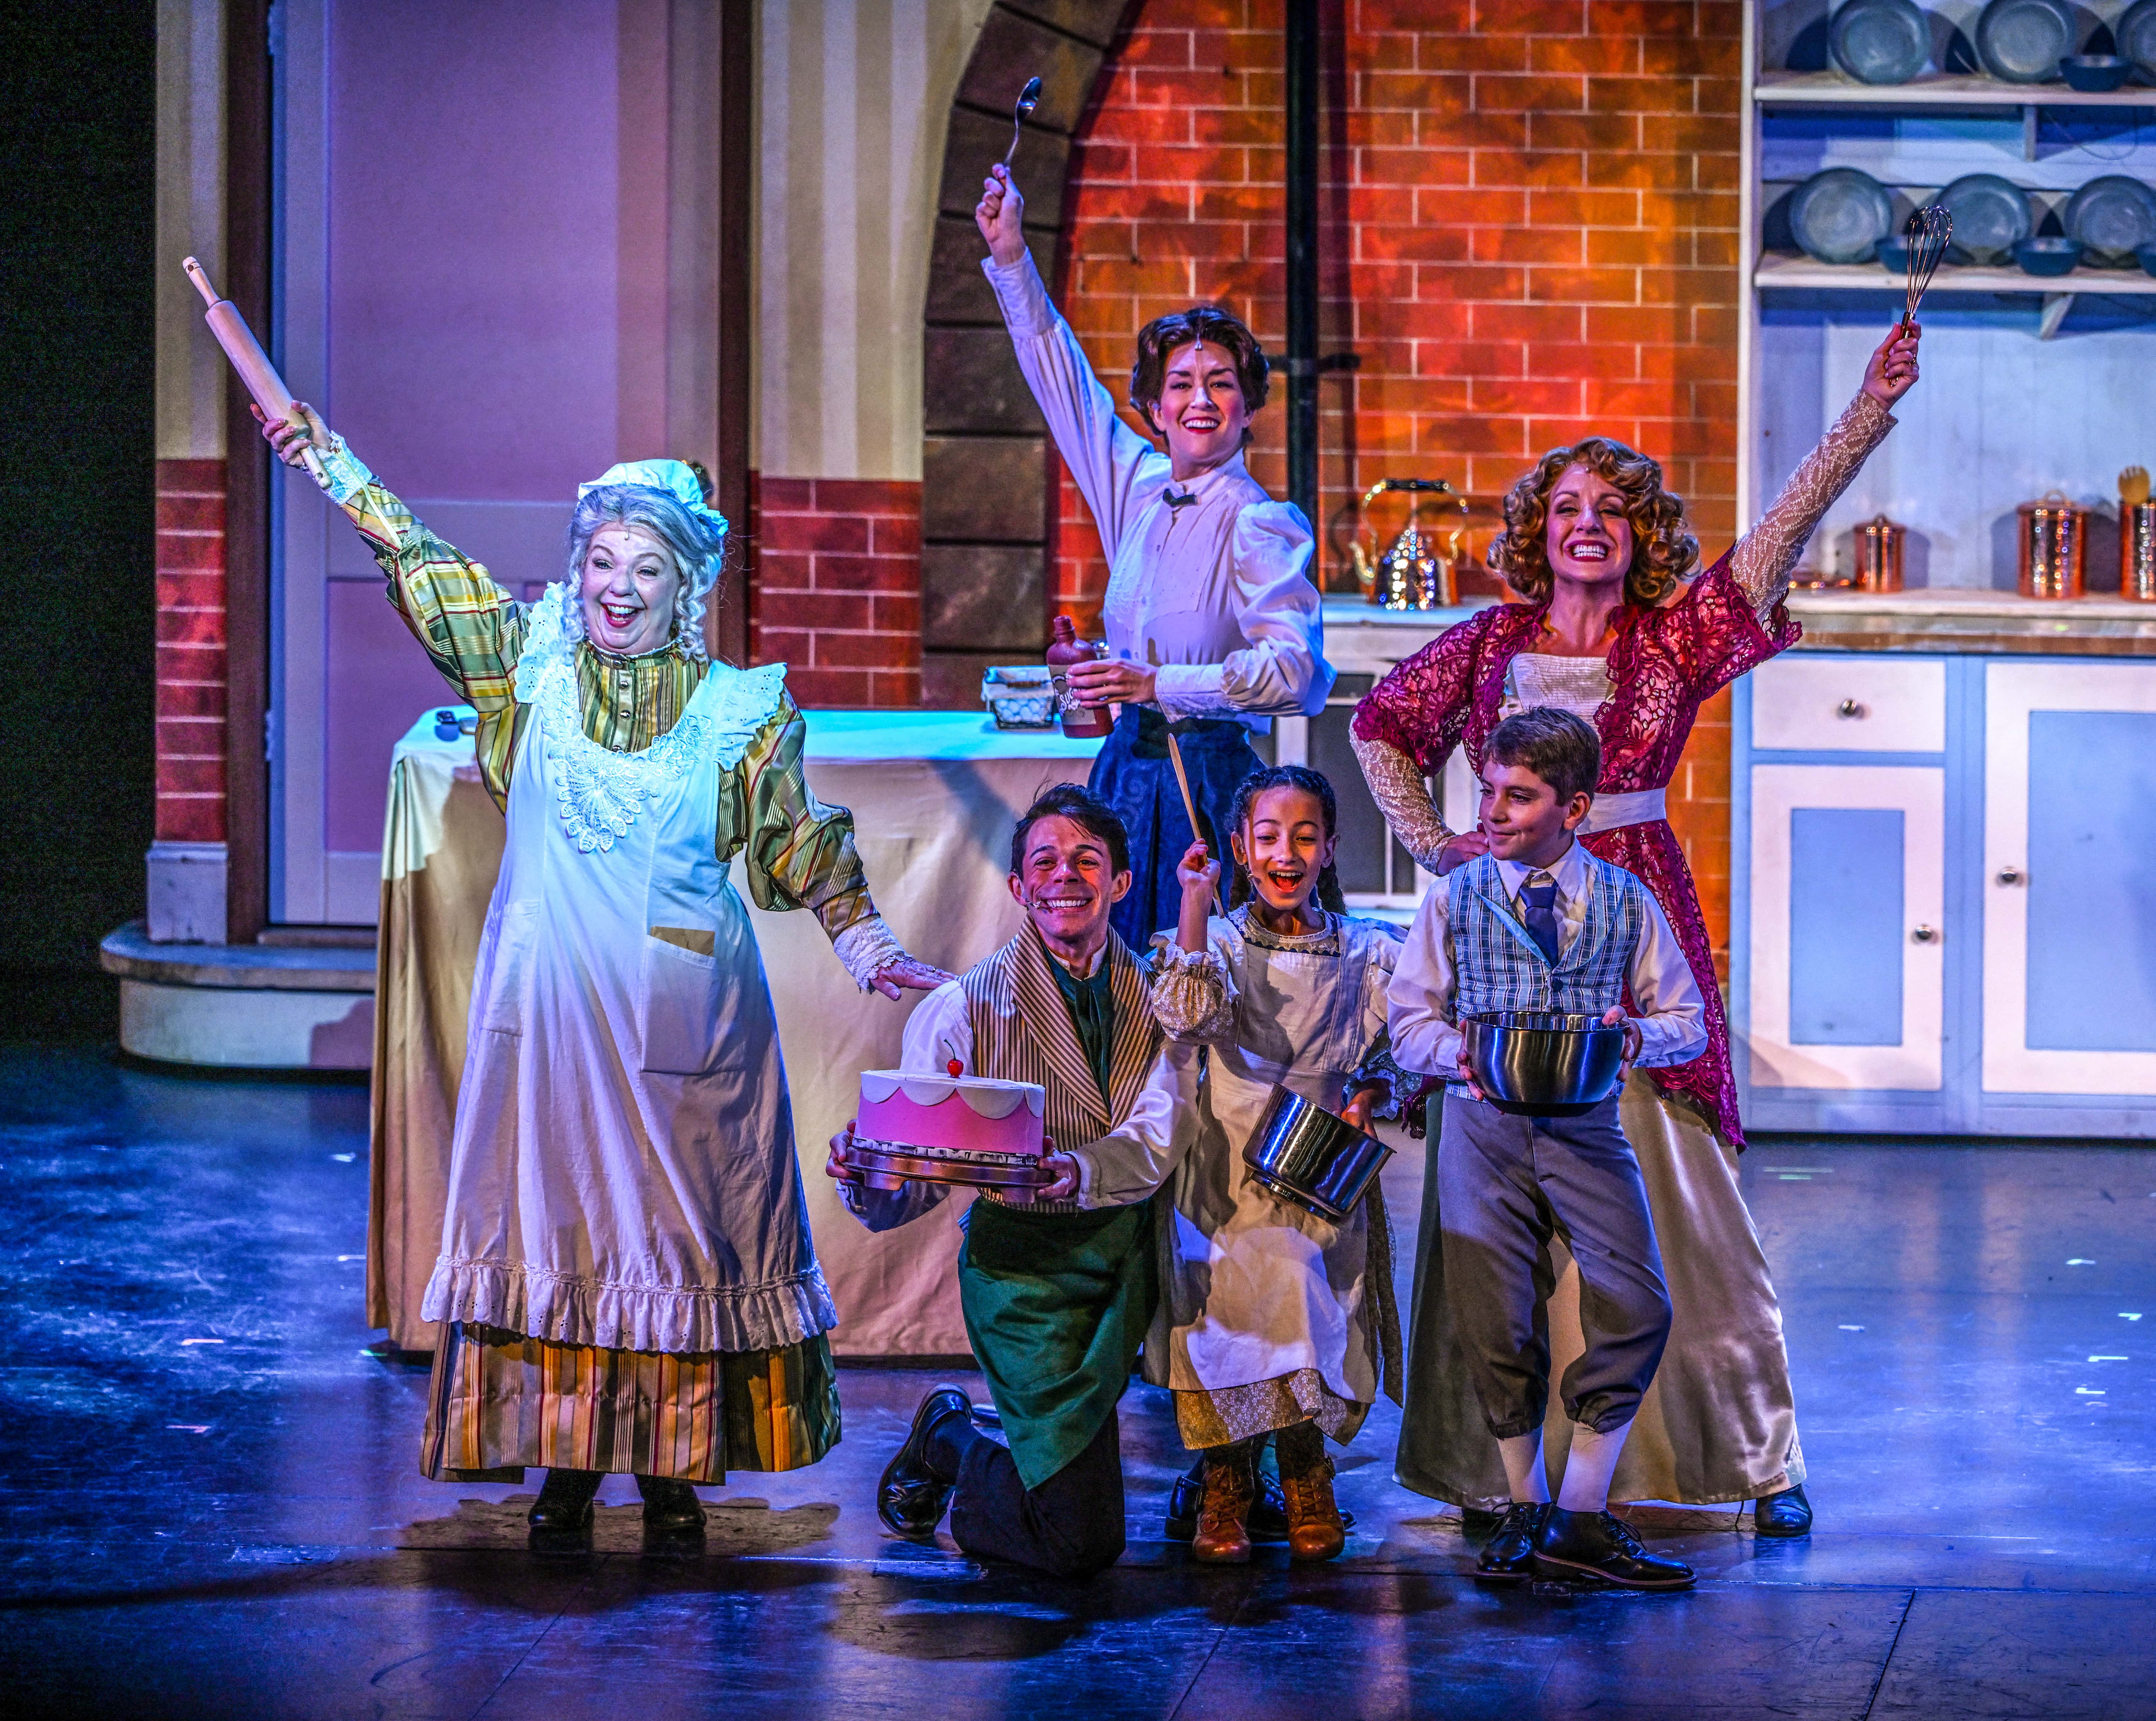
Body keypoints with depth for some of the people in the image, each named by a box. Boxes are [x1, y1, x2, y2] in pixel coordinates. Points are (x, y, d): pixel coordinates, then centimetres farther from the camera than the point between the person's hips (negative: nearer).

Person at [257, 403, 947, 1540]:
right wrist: (329, 461, 8)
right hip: (548, 1001, 1)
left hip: (681, 1010, -1)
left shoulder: (740, 709, 3)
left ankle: (674, 1469, 12)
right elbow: (422, 564, 9)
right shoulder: (533, 666, 6)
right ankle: (565, 1463, 11)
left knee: (676, 1221, 3)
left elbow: (800, 848, 7)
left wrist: (868, 947, 0)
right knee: (549, 1213, 3)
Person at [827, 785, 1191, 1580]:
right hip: (1022, 1263, -4)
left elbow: (1159, 1138, -10)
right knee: (1083, 1541, -8)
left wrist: (1081, 1173, -31)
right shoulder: (965, 1006, -3)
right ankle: (946, 1441, 22)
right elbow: (913, 1180, -5)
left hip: (1126, 1260, 4)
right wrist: (865, 1178, -30)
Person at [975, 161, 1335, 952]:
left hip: (1206, 779, -6)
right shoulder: (1137, 487, 9)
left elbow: (1295, 666, -20)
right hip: (1127, 766, 6)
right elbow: (1062, 375, 19)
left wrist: (1160, 685, -27)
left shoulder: (1262, 524, -9)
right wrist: (1010, 257, 17)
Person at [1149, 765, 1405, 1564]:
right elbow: (1190, 1018, -17)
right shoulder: (1221, 941, 3)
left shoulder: (1367, 953, 8)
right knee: (1232, 1320, -10)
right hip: (1231, 1179, -1)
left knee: (1313, 1318, -8)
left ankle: (1304, 1476, 18)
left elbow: (1391, 1055, 13)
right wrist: (1195, 903, -18)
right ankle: (1225, 1487, 11)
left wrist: (1365, 1099, -9)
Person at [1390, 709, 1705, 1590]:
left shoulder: (1624, 901, 5)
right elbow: (1408, 1021, 6)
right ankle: (1525, 1508, 21)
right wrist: (1460, 1049, -15)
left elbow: (1686, 1019, 8)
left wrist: (1637, 1036, -14)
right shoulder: (1453, 898, 4)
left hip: (1586, 1124, 0)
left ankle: (1582, 1514, 2)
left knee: (1639, 1305, -11)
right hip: (1484, 1126, 0)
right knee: (1495, 1320, 1)